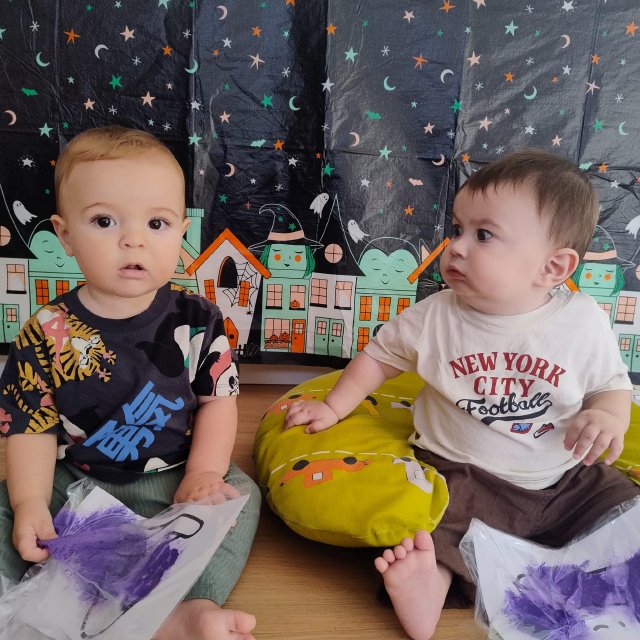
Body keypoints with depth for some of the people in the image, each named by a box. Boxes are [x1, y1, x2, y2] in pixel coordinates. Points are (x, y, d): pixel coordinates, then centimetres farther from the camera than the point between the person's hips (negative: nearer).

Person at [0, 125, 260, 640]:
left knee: (241, 496, -20)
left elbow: (218, 400, -5)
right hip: (73, 486, 1)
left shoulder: (196, 319, -10)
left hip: (174, 483, 0)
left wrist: (203, 474, -16)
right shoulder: (47, 333, -10)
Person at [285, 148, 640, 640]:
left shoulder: (585, 321, -9)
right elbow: (380, 357, 6)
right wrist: (333, 407, 4)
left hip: (570, 481, 3)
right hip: (464, 477, -2)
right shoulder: (434, 317, -8)